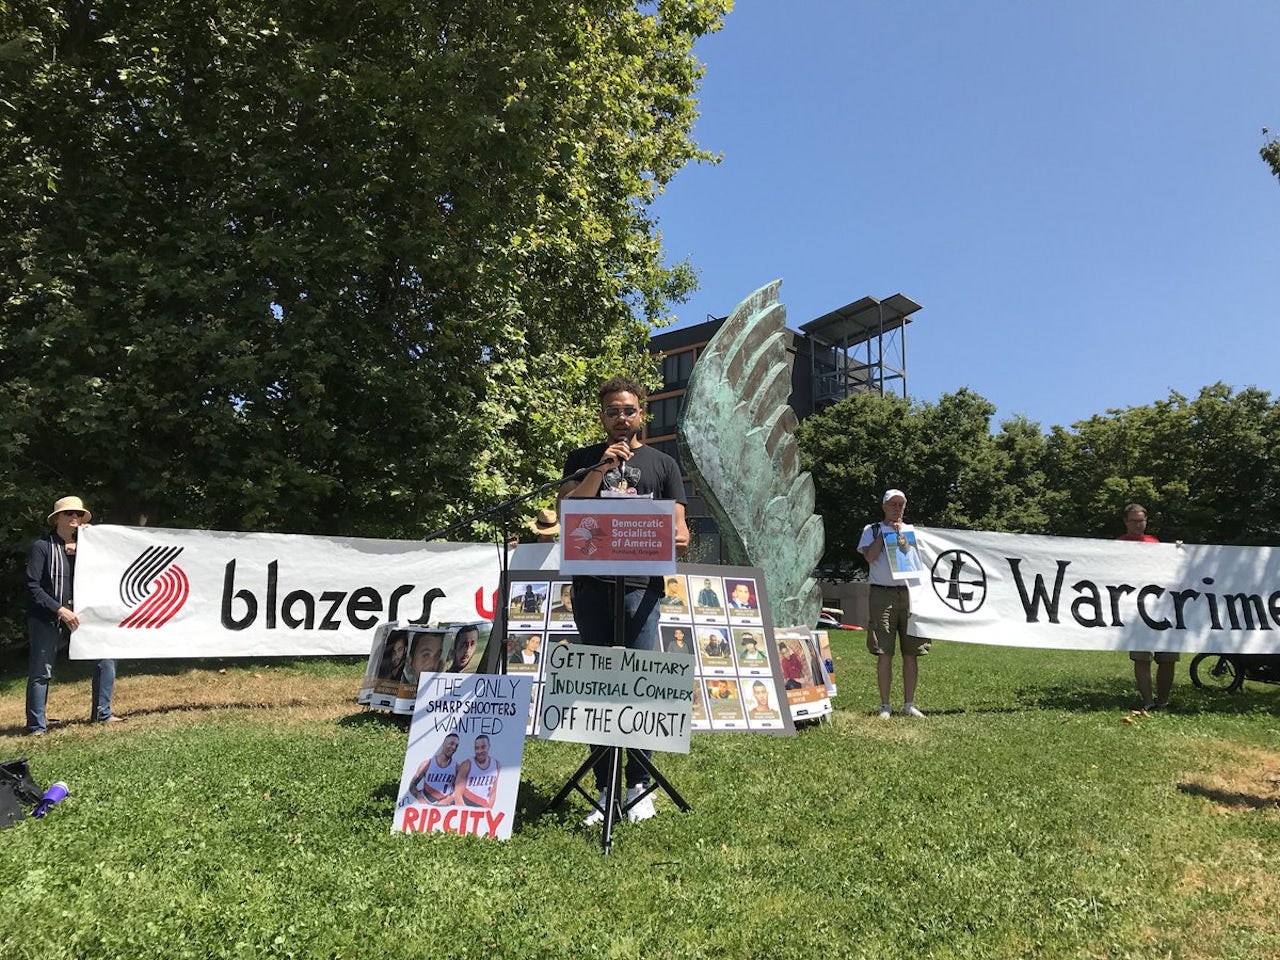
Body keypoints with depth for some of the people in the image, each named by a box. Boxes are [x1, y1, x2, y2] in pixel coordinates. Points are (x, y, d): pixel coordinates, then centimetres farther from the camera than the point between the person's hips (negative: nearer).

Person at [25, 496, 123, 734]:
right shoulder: (42, 547, -6)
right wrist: (60, 610, -18)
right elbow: (33, 588, -10)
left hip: (79, 615, 5)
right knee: (40, 672, 3)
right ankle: (37, 726, 16)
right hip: (46, 619, -4)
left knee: (106, 658, 0)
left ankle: (101, 713, 11)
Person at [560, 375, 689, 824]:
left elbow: (677, 523, 10)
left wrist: (681, 538, -14)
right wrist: (600, 470, -7)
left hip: (640, 583, -1)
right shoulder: (582, 460, 16)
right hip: (591, 582, 1)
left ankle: (640, 786, 11)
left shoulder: (662, 464, 15)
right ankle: (604, 790, 12)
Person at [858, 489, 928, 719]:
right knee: (884, 653, -4)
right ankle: (885, 705, 5)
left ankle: (909, 704, 14)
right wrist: (885, 533, -2)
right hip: (883, 594, -3)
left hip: (909, 592, 3)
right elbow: (870, 556, -7)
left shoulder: (912, 530, 18)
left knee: (911, 653, 3)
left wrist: (900, 534, -1)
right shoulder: (872, 530, 11)